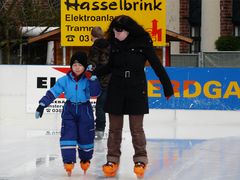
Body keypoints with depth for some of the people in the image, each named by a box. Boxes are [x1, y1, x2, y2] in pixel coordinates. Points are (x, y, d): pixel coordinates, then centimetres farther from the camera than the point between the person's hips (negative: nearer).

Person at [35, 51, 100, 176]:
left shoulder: (88, 80, -6)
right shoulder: (65, 80, -4)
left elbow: (95, 93, -19)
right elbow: (53, 92, -4)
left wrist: (93, 79, -27)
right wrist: (42, 105, -10)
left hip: (85, 111, 0)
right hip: (69, 110, 0)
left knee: (86, 136, 7)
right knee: (68, 135, -12)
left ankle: (85, 159, 30)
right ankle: (68, 161, -10)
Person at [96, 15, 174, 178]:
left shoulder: (143, 42, -8)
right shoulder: (114, 43, 1)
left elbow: (157, 65, -4)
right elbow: (110, 66, 11)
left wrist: (167, 86, -4)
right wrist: (94, 72, -5)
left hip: (137, 90, -3)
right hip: (116, 89, 3)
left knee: (136, 128, 2)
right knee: (115, 127, 6)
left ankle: (141, 159, 13)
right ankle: (113, 160, 13)